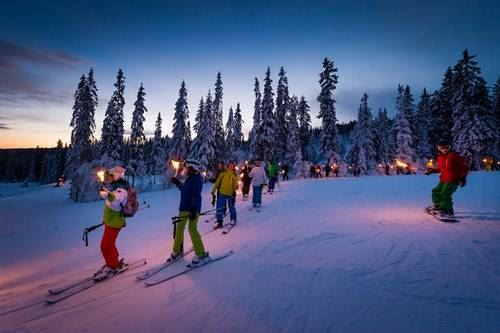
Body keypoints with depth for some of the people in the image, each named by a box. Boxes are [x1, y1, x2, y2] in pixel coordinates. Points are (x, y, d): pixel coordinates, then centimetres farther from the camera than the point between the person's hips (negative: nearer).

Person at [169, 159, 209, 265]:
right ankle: (177, 251, 29)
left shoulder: (197, 179, -15)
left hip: (193, 208, -10)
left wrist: (193, 209, -29)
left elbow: (196, 196, -23)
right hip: (184, 207, 10)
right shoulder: (190, 178, 14)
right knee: (179, 228, 14)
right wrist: (177, 183, 36)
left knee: (192, 229, -11)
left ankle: (201, 254, -2)